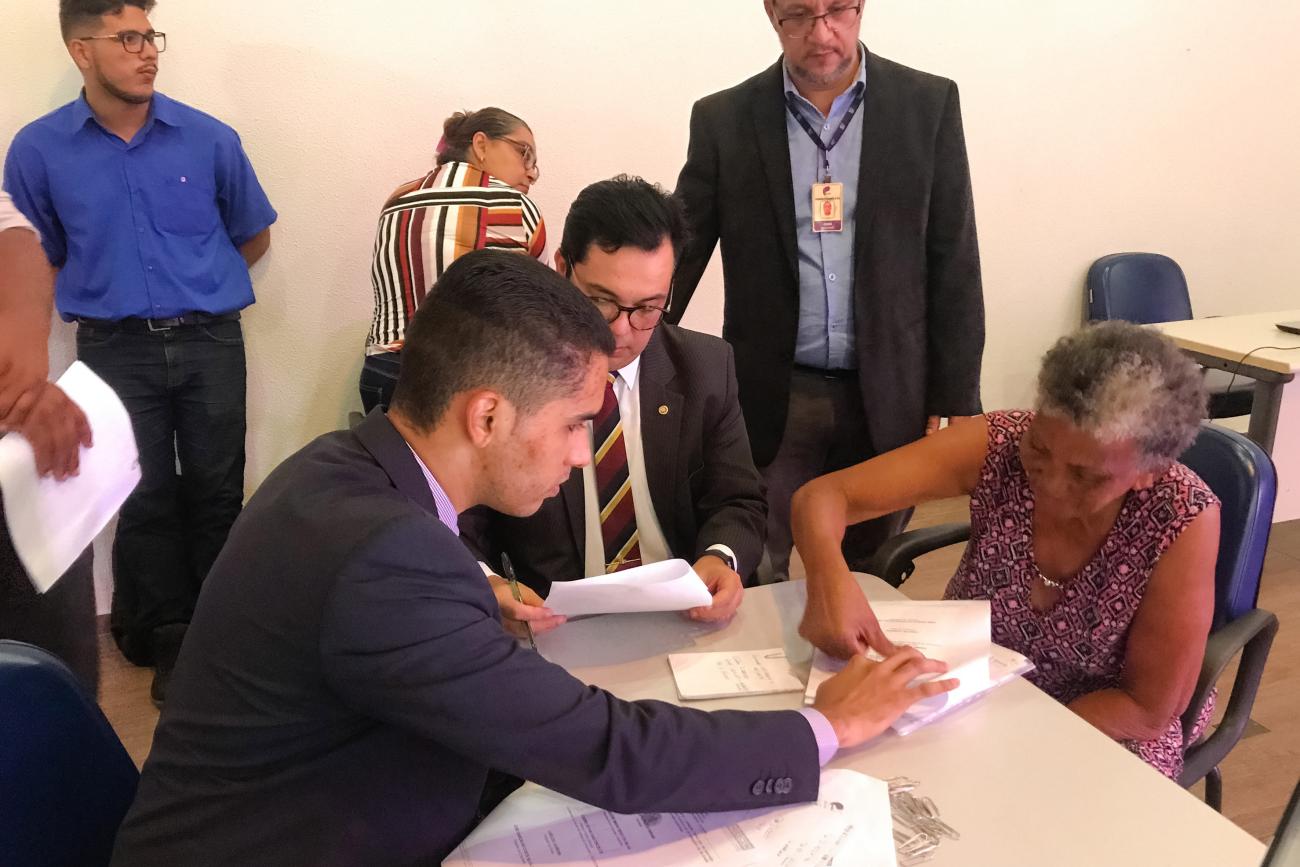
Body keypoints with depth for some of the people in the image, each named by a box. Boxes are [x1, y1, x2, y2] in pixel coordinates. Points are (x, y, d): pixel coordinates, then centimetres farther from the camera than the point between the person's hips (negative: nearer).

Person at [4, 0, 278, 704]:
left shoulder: (209, 138, -1)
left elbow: (253, 236, 13)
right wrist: (110, 292, 8)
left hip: (210, 342, 0)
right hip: (116, 350, 0)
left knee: (216, 494, 6)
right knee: (146, 500, 8)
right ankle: (170, 642, 21)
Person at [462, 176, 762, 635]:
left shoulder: (707, 369, 3)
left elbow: (738, 503, 8)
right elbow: (462, 529, -1)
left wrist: (721, 558, -16)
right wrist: (485, 585, -24)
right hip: (554, 627, -3)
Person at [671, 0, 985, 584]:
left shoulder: (929, 104, 0)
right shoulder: (723, 120, 0)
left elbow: (954, 264, 1)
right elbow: (679, 256, 3)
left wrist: (954, 401, -1)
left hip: (888, 397, 1)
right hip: (769, 398, 0)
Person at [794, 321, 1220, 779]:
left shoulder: (1184, 521, -25)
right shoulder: (997, 445, -21)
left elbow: (1149, 710, -18)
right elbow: (823, 496, -22)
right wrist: (830, 582, -41)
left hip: (1105, 733, -2)